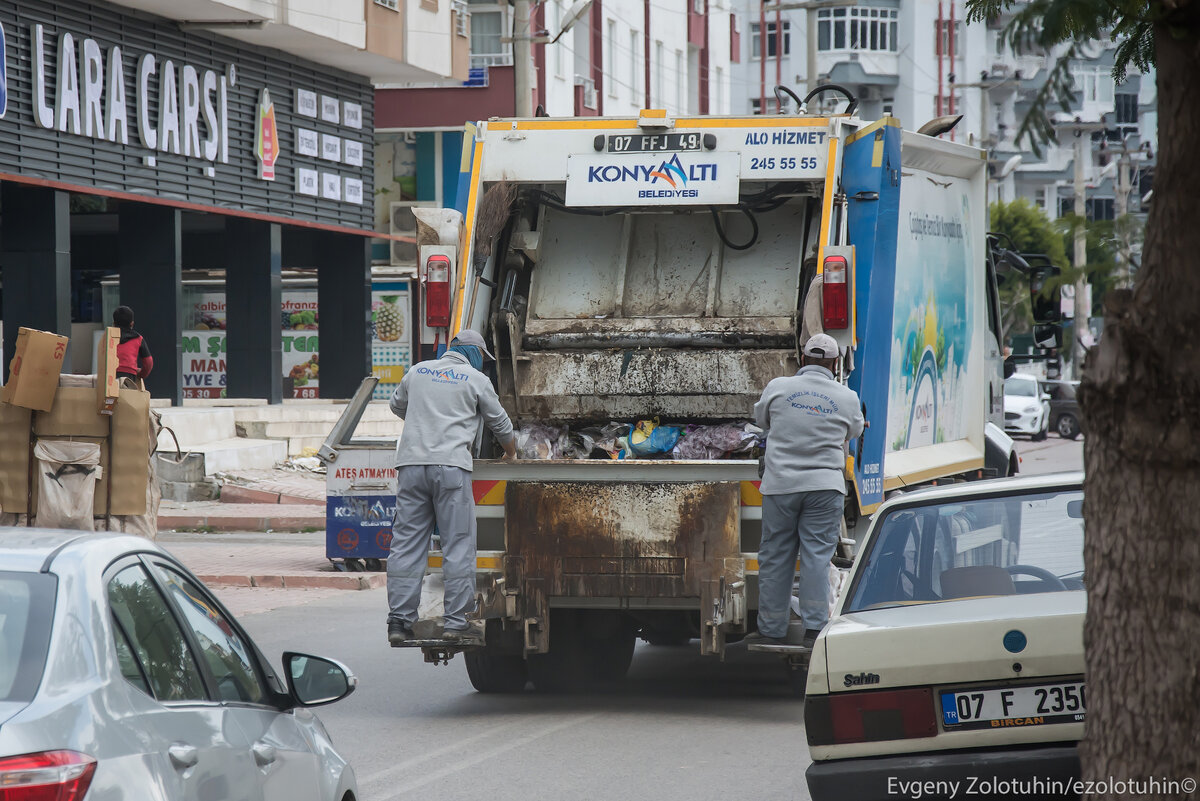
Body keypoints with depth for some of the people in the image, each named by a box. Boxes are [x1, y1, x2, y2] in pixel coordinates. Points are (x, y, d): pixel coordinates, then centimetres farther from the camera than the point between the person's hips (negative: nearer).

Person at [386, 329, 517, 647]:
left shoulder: (417, 371, 15)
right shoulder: (476, 380, 5)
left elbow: (397, 405, 32)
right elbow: (499, 422, 17)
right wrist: (511, 450, 38)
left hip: (411, 463, 4)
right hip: (451, 465, -4)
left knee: (406, 542, 4)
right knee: (459, 544, 0)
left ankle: (399, 621, 2)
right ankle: (458, 623, -2)